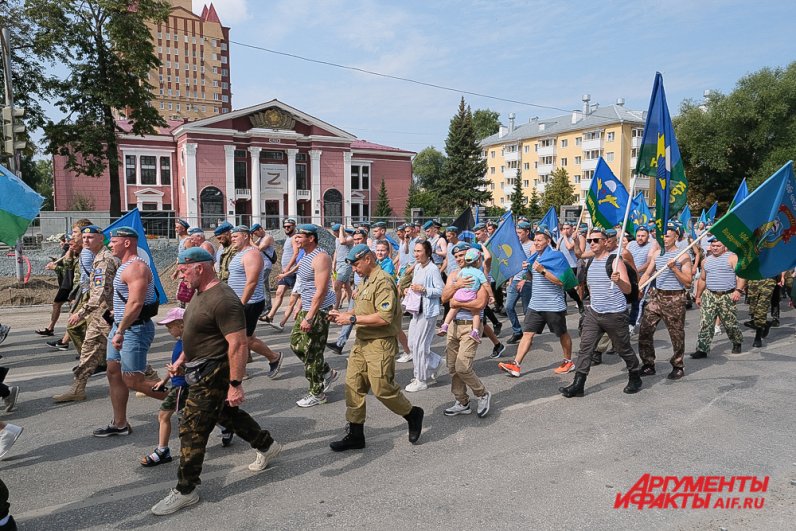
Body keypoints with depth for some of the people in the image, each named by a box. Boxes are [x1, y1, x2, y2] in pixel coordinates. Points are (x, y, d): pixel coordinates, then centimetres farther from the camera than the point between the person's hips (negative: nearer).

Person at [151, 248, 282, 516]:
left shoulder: (223, 300, -25)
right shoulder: (201, 292, 7)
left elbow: (239, 344, -28)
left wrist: (235, 384, -28)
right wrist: (183, 360, 22)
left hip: (213, 373, -10)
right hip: (202, 369, 10)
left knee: (192, 429, -2)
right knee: (227, 413, 24)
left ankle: (185, 491, 13)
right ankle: (267, 445, 41)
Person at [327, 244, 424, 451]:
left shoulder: (383, 282, -16)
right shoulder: (366, 281, 16)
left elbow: (384, 317, -25)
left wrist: (352, 319, -20)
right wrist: (342, 314, 8)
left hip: (380, 344, -10)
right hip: (362, 342, 10)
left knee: (382, 389, -3)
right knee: (353, 386, 7)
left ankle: (413, 415, 22)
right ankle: (355, 435, 16)